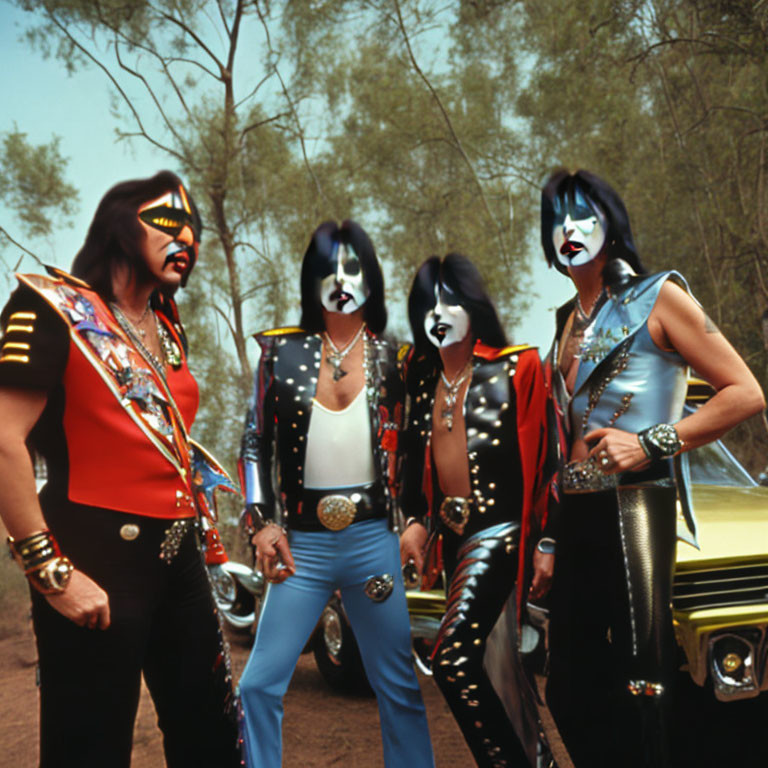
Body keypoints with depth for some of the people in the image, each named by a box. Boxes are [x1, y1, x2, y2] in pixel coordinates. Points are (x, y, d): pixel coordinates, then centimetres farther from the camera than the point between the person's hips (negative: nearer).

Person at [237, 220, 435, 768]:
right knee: (260, 684, -1)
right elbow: (256, 442, 8)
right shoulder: (282, 352, 4)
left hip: (374, 538, 0)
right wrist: (261, 521, -1)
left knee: (400, 687, 6)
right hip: (302, 541, 1)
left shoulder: (392, 358, 4)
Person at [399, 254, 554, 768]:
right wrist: (416, 521, 6)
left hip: (499, 530, -6)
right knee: (491, 660, 13)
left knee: (453, 657, -18)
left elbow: (543, 458, -6)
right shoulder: (422, 377, 9)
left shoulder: (515, 369, -5)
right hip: (453, 535, 6)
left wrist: (546, 541, -9)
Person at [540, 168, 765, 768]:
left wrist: (652, 444, -15)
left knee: (638, 695, -6)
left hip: (633, 507, -7)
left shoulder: (656, 297, -1)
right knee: (570, 693, 11)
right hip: (576, 514, 7)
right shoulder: (569, 320, 18)